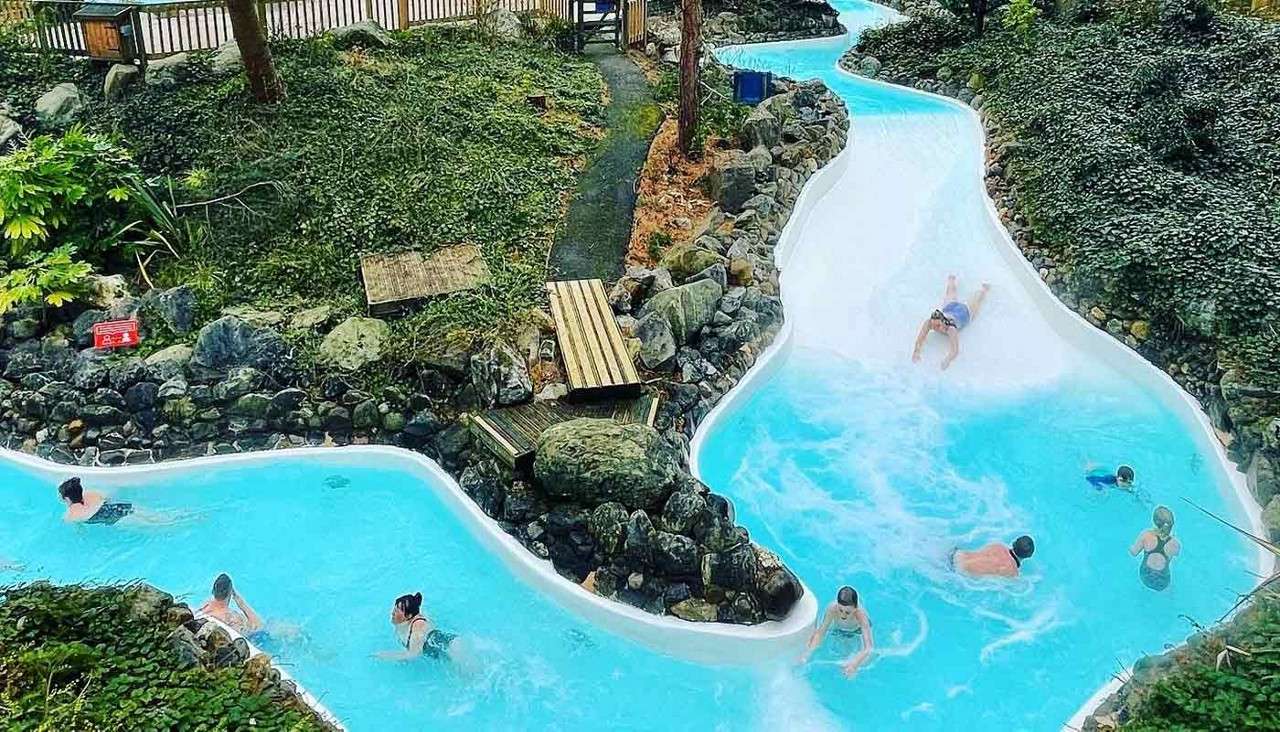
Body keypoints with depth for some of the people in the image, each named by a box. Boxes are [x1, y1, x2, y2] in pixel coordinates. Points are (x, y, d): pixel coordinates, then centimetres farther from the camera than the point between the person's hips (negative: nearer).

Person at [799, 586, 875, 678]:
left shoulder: (861, 615, -44)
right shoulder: (832, 609, -40)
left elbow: (869, 647, -50)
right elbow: (819, 633, -32)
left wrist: (855, 663, -68)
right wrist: (808, 652, -49)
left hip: (858, 630, -2)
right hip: (838, 629, 2)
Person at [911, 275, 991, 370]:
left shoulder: (951, 329, -50)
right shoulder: (928, 322, -42)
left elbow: (955, 350, -57)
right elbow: (920, 339, -44)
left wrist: (947, 360, -76)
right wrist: (916, 352, -63)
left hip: (966, 311, -3)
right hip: (949, 307, 3)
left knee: (975, 302, 31)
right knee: (948, 297, 37)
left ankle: (984, 289, 61)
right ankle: (951, 279, 67)